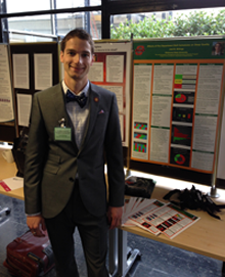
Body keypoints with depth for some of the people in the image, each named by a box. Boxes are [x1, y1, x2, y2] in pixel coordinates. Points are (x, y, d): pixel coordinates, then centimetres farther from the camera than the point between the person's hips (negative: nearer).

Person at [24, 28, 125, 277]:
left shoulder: (107, 100, -4)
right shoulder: (42, 100, -6)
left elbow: (114, 155, 0)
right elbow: (33, 158, -4)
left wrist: (116, 201, 2)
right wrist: (32, 209, -3)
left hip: (94, 200, 0)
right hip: (55, 200, 0)